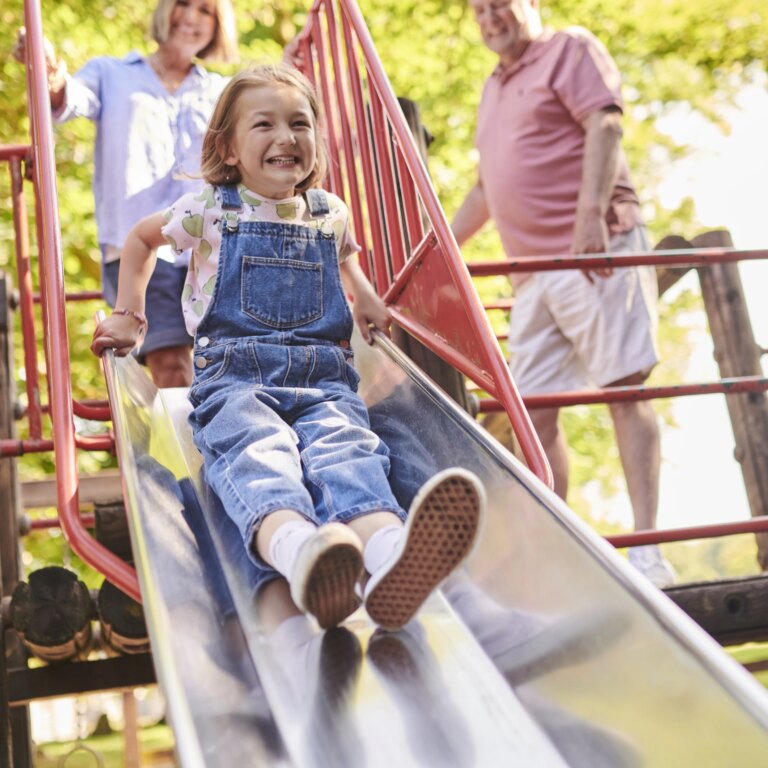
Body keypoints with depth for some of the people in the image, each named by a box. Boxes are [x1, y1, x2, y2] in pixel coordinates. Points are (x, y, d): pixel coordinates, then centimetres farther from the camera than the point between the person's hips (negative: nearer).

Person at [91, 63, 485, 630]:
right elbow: (141, 239, 32)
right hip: (234, 375, -1)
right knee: (257, 451, -38)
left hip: (324, 377, 2)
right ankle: (296, 550, -73)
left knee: (345, 447, -34)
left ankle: (390, 556, -69)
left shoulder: (332, 214, 20)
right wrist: (130, 317, 28)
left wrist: (364, 295, 31)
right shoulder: (210, 210, 12)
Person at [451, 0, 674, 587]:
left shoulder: (571, 50, 6)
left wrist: (591, 215, -23)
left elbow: (605, 127, -10)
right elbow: (486, 189, 33)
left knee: (625, 389, -10)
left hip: (599, 250, -8)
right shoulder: (494, 88, 27)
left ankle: (647, 550, -11)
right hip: (533, 271, 8)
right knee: (533, 413, 2)